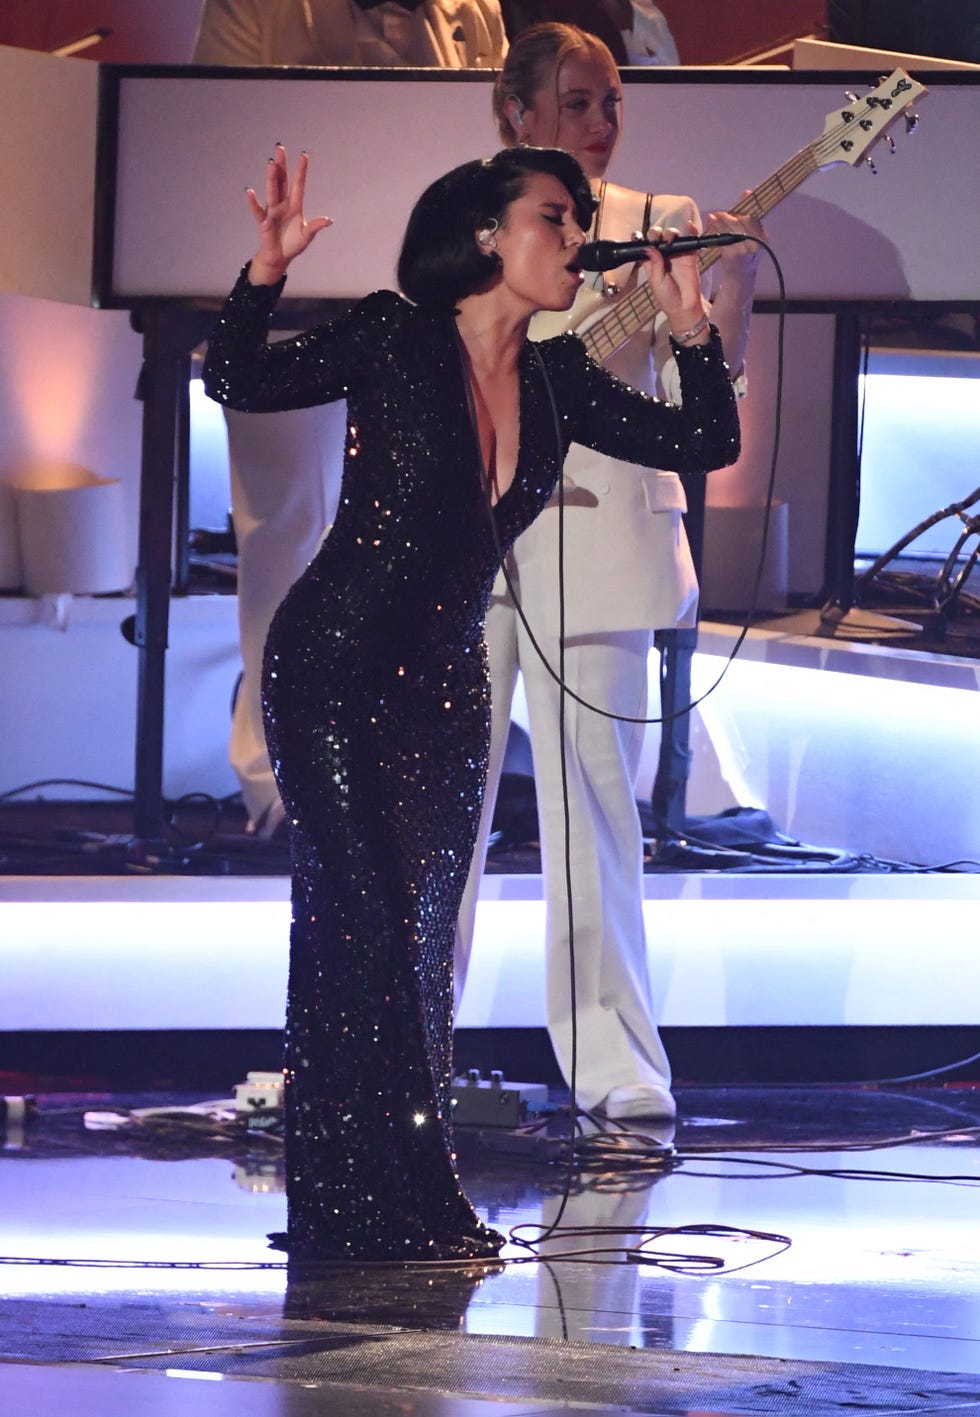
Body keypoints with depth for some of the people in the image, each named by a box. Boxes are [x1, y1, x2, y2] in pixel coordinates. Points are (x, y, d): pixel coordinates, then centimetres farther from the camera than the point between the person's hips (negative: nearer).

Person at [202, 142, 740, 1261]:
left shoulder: (556, 381, 8)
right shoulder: (392, 338, -8)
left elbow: (706, 445, 9)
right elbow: (238, 385, -14)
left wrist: (688, 323, -4)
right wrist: (265, 274, -29)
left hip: (445, 684, 6)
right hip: (332, 667, -6)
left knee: (422, 937, 6)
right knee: (368, 923, -12)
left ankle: (411, 1210, 9)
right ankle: (367, 1207, -9)